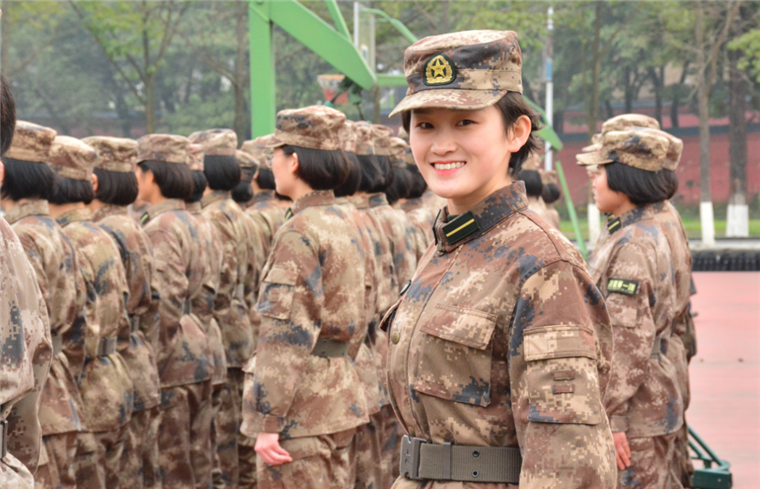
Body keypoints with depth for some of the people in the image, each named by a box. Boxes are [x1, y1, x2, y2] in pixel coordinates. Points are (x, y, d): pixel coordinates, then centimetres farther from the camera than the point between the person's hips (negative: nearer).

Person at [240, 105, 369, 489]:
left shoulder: (299, 234, -16)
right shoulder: (343, 227, 12)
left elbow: (287, 337, -20)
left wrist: (267, 423, -19)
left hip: (302, 410, -9)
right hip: (341, 402, 9)